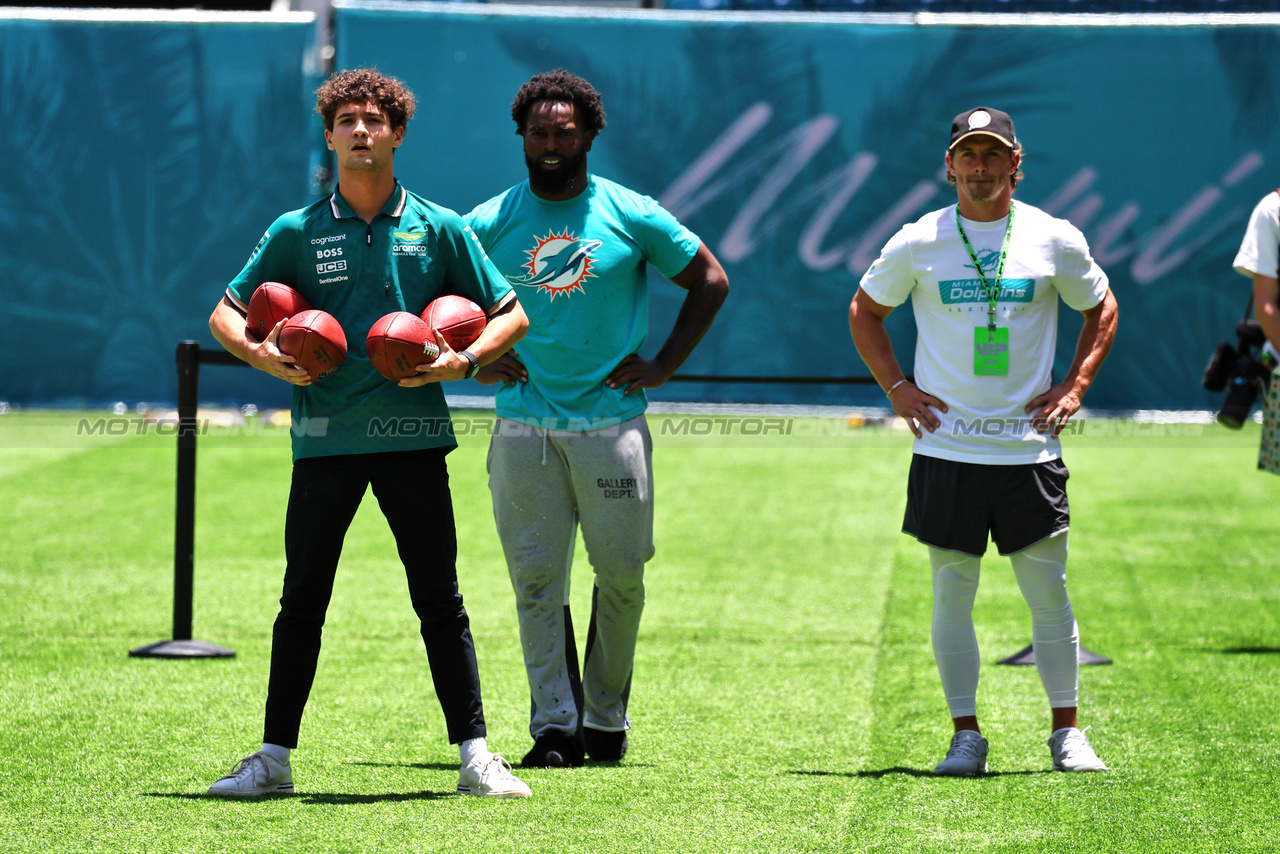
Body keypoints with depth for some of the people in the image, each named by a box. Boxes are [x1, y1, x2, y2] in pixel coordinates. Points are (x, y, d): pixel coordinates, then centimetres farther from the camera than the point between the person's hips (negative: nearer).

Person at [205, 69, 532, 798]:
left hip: (413, 435, 0)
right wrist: (261, 354, -7)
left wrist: (463, 362, -9)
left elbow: (511, 316, 9)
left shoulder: (439, 230, 5)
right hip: (325, 436, 1)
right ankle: (275, 759, 8)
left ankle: (476, 757, 2)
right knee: (302, 600, 2)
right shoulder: (297, 233, 7)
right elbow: (226, 313, 13)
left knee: (440, 601, 0)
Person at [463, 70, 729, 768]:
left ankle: (606, 717, 16)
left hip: (612, 422, -1)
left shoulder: (632, 215, 1)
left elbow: (710, 282, 10)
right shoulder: (488, 224, 4)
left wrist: (665, 364, 3)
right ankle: (555, 723, -1)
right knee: (536, 579, -3)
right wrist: (477, 361, 5)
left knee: (621, 576, 2)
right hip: (523, 428, 1)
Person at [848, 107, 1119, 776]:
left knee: (1048, 592, 0)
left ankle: (1067, 732, 11)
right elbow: (865, 310, 15)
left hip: (1030, 445, 0)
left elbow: (1101, 309, 16)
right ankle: (966, 735, 8)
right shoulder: (918, 242, 1)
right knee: (952, 592, 1)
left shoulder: (1055, 239, 2)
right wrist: (896, 387, 4)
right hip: (947, 446, 0)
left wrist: (1075, 386, 5)